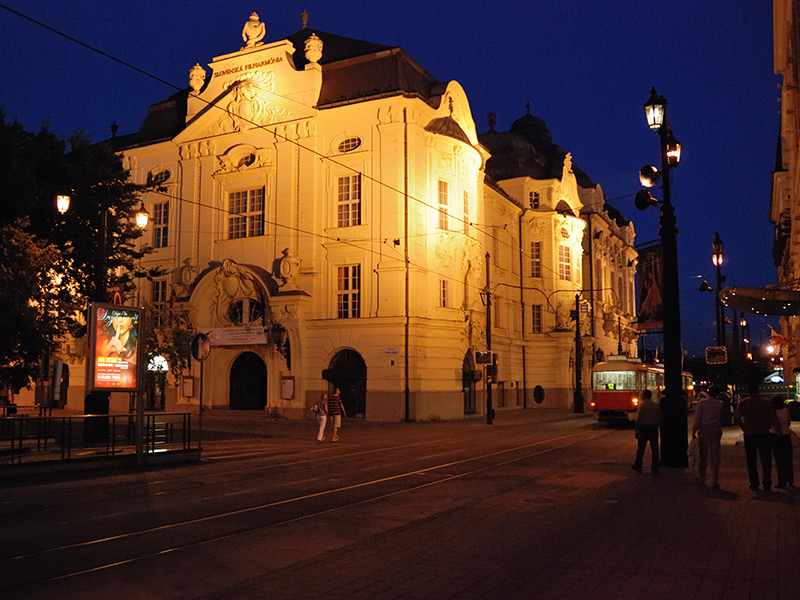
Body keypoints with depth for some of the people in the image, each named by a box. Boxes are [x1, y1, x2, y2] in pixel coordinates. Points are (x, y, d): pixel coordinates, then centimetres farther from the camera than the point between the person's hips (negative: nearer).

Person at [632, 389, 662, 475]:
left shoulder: (642, 405, -8)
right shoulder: (656, 405, 6)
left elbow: (639, 418, -11)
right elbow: (660, 418, 7)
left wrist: (637, 429, -7)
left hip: (644, 428, -4)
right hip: (654, 429, 4)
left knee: (640, 448, 7)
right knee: (654, 449, 5)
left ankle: (638, 467, 18)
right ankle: (655, 469, 7)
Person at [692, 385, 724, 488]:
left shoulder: (701, 402, -8)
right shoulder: (720, 404, -1)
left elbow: (697, 419, -9)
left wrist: (694, 431, 1)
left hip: (703, 432, -1)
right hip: (716, 432, 1)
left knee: (702, 456, 10)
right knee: (715, 457, 5)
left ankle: (701, 480, 21)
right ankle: (714, 482, 6)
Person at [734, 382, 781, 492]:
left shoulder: (743, 402, -4)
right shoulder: (767, 402, 2)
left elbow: (736, 417, -14)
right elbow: (774, 418, -3)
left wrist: (744, 428, -2)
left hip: (750, 435, -1)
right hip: (764, 434, 1)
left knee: (751, 461, 10)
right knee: (766, 460, 9)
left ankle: (754, 483, 13)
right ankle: (767, 484, 6)